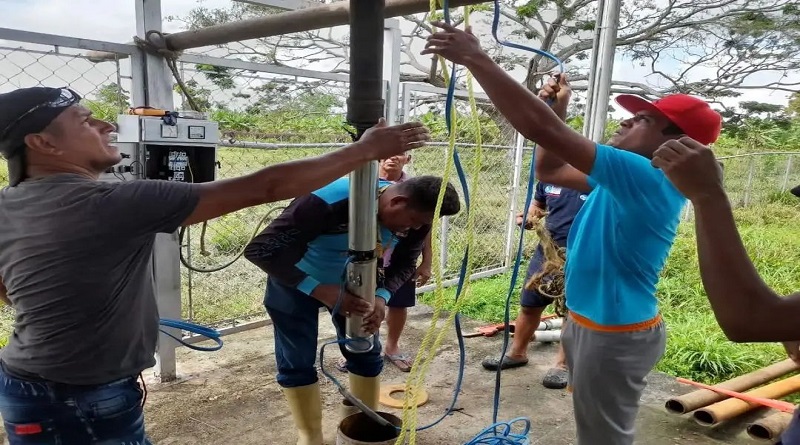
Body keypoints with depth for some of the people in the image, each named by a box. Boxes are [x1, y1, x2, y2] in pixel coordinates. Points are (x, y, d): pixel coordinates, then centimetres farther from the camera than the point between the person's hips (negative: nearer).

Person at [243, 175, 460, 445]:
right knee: (297, 364, 2)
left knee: (367, 354, 7)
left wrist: (382, 297, -25)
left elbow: (404, 264, -4)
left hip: (354, 282, 5)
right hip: (295, 282, -4)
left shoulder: (413, 219, -21)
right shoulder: (330, 202, -40)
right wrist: (322, 291, -44)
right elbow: (260, 250, -38)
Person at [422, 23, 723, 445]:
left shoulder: (648, 178, -25)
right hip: (591, 324, 10)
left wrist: (475, 58, -29)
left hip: (615, 335, -10)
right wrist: (557, 108, 2)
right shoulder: (626, 180, 5)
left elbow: (541, 129, -34)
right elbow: (550, 170, 14)